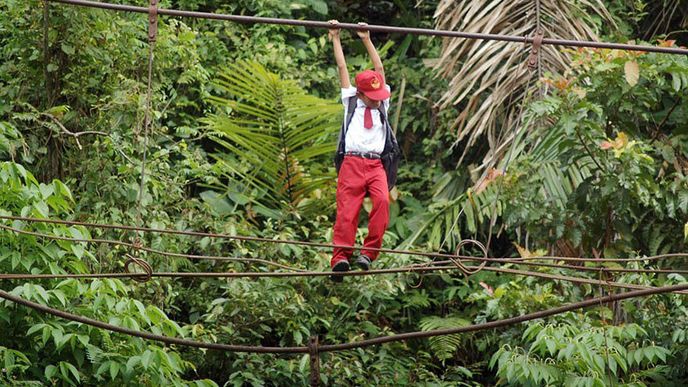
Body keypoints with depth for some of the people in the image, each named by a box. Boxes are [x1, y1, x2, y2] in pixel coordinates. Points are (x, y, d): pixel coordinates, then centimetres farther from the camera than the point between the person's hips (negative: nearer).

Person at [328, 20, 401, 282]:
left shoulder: (382, 105, 23)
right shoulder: (351, 102, 18)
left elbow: (379, 68, 25)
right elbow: (342, 68, 22)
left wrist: (367, 40, 27)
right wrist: (335, 39, 26)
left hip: (377, 164, 2)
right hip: (352, 163, -2)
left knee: (382, 201, -24)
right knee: (347, 209, -15)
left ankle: (368, 253, -25)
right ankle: (341, 258, -24)